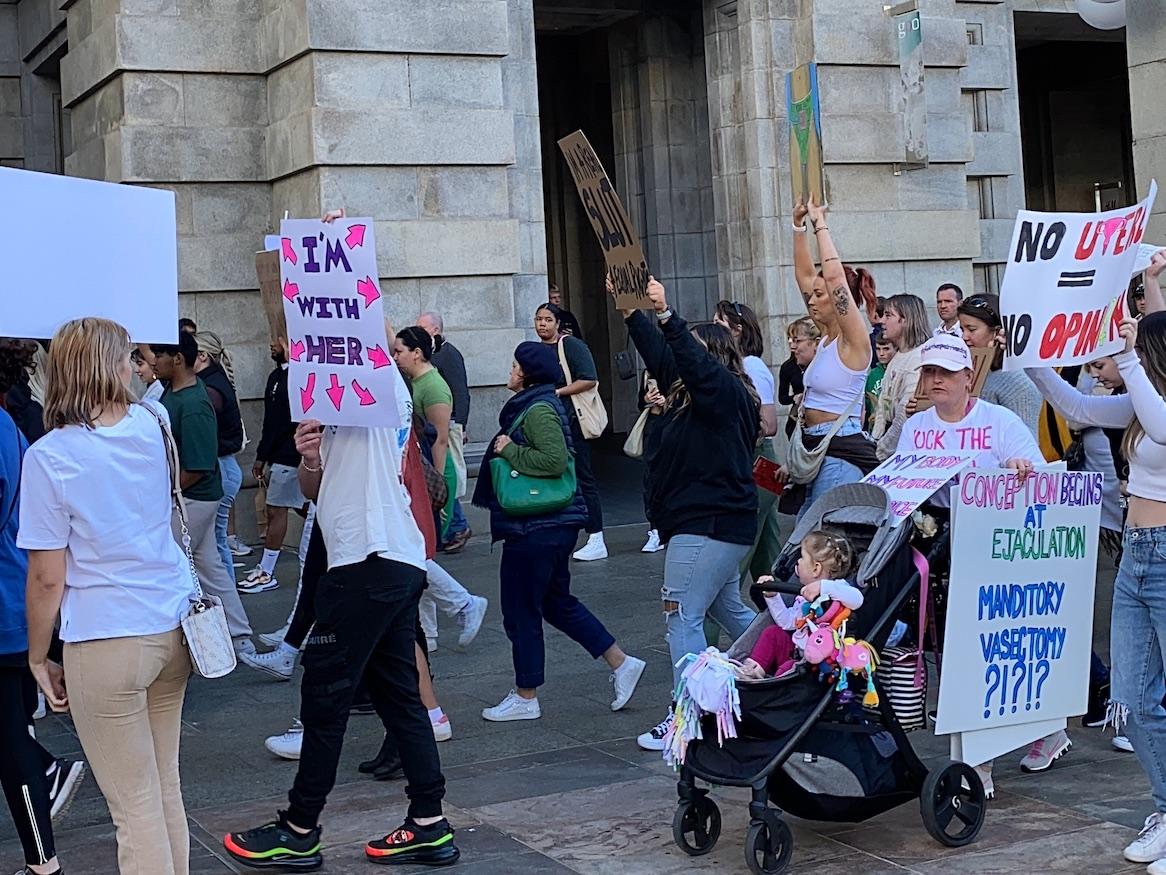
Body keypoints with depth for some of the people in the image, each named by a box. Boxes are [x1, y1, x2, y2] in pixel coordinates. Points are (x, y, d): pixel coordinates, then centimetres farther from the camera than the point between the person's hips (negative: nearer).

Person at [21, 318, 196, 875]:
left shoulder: (48, 458, -13)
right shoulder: (152, 423, 1)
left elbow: (47, 578, -11)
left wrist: (38, 658, 1)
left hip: (105, 645, -5)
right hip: (174, 626, 5)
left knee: (135, 806, 3)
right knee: (166, 790, 17)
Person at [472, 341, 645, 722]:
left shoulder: (539, 409, -17)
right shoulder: (534, 404, 15)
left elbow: (555, 460, -28)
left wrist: (509, 450, -19)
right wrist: (508, 449, 9)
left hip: (536, 528, -11)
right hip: (552, 523, 11)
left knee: (520, 609, 1)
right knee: (556, 601, 19)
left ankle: (525, 698, 13)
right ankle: (620, 664, 20)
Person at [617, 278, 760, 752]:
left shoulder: (727, 391, -12)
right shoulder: (693, 392, 14)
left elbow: (694, 362, -30)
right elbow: (660, 354, 16)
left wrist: (665, 314, -37)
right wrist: (632, 313, 11)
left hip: (708, 525, -11)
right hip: (720, 523, 11)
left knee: (682, 616, -9)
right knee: (729, 611, 20)